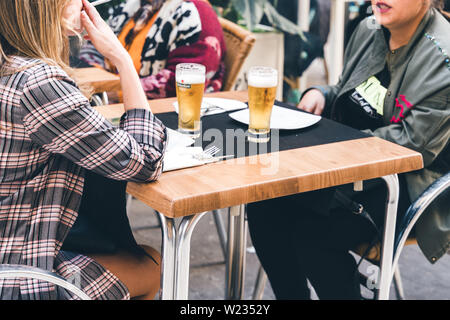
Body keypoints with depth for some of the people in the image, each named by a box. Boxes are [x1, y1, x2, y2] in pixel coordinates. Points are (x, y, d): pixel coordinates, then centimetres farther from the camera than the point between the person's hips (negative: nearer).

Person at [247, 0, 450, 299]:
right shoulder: (369, 30, 8)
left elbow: (416, 143, -21)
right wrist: (320, 94, 0)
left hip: (406, 186, -8)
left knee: (313, 234, -26)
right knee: (264, 206, -9)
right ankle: (292, 295, 8)